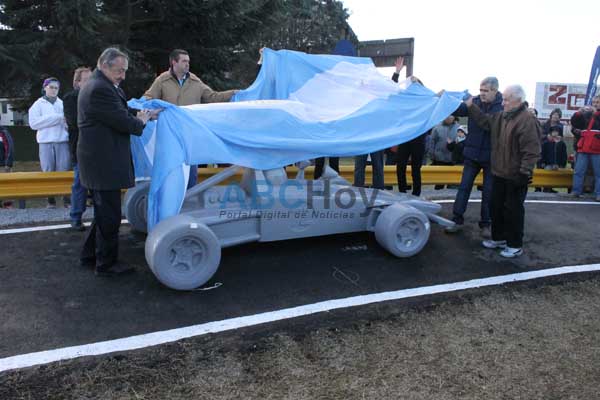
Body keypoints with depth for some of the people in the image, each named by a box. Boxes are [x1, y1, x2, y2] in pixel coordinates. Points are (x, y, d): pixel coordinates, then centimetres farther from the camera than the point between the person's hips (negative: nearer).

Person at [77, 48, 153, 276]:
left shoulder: (97, 86, 16)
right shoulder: (100, 89, -19)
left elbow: (118, 114, 13)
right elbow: (123, 122, -19)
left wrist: (138, 115, -1)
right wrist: (141, 121, -1)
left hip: (98, 161, 11)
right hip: (104, 164, -11)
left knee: (103, 213, 21)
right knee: (109, 216, 0)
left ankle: (90, 255, 33)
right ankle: (106, 264, 11)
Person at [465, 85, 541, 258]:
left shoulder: (527, 120, -19)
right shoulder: (501, 117, 7)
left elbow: (531, 151, -22)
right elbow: (484, 120, 24)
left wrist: (525, 172, -23)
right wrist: (471, 106, 15)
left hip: (515, 176, -8)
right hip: (499, 173, 9)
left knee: (513, 211, 1)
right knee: (496, 207, 17)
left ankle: (515, 245, 14)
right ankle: (498, 238, 32)